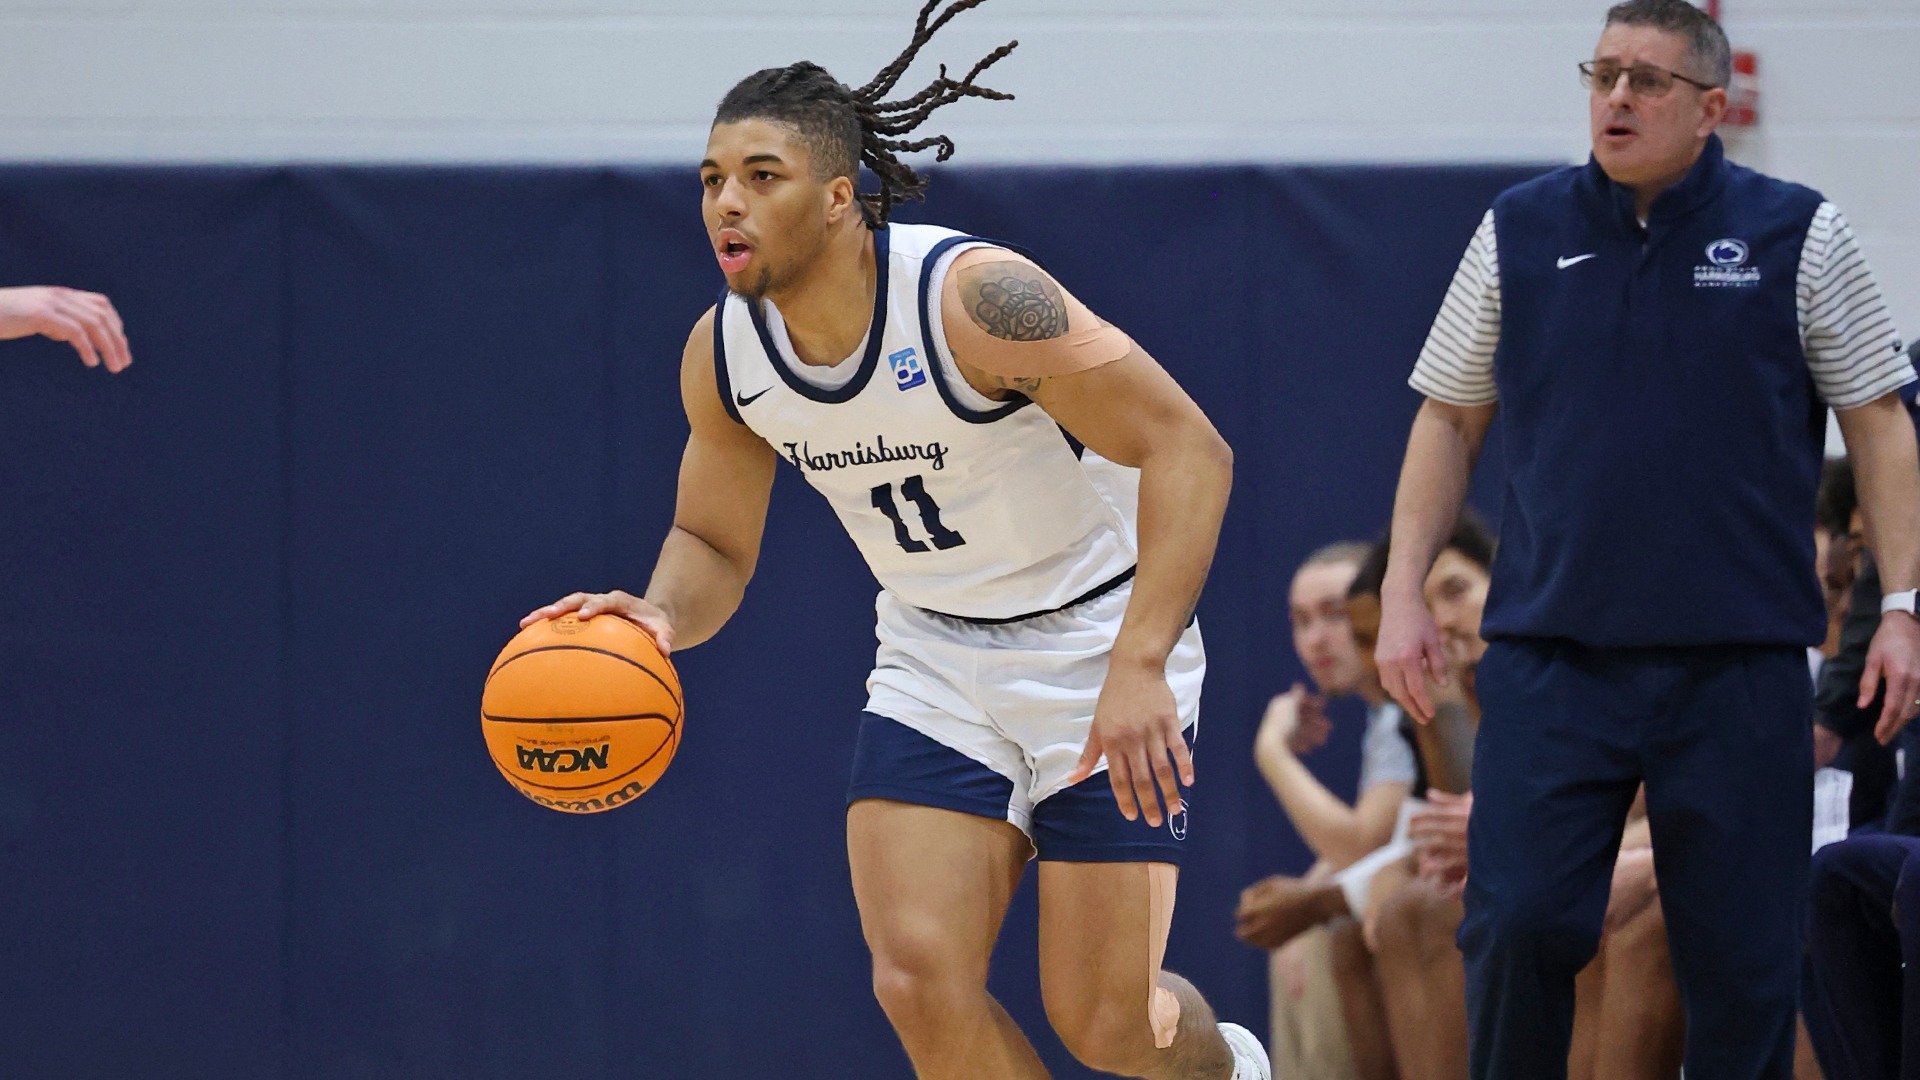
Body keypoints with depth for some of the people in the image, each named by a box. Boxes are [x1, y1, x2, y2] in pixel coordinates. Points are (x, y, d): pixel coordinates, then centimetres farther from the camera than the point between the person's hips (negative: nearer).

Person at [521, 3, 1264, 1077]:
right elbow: (714, 544, 8)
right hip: (934, 666, 5)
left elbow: (1188, 448, -28)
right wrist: (659, 615, -18)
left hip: (1101, 641, -5)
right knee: (921, 980, -13)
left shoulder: (976, 297, -28)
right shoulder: (722, 355, -8)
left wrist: (1138, 667, -37)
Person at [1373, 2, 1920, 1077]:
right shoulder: (1519, 233, 7)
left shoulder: (1798, 235, 3)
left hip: (1741, 661, -1)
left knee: (1744, 964, 0)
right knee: (1520, 925, -9)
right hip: (1551, 655, 1)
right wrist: (1406, 590, 7)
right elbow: (1450, 419, 14)